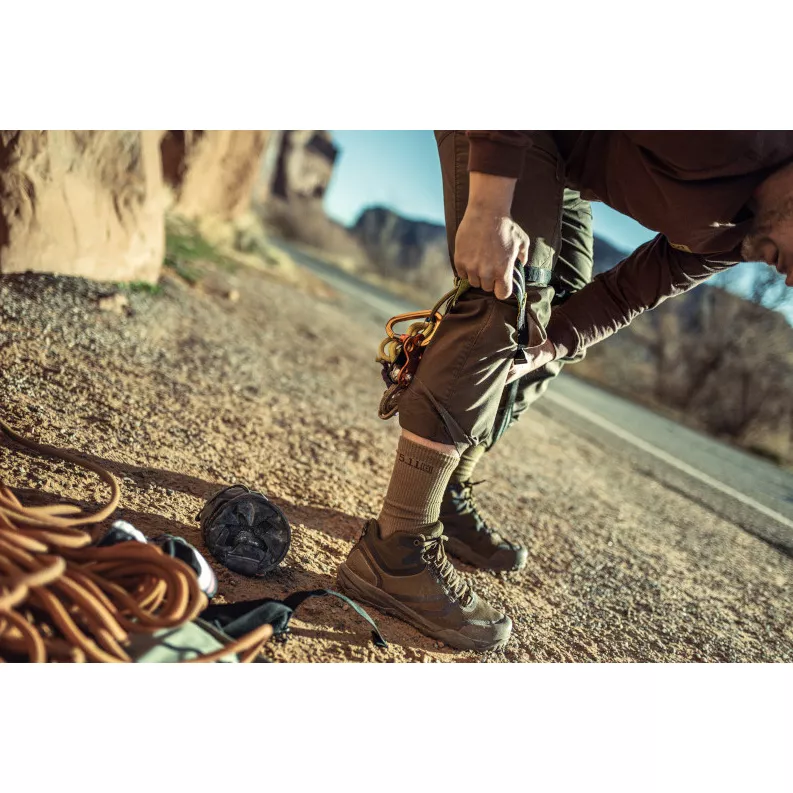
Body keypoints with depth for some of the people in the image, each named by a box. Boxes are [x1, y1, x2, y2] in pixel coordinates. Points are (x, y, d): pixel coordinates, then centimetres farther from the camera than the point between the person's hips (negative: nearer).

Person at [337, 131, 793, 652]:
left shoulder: (730, 235, -8)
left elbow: (624, 297, -1)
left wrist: (549, 345, -16)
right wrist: (489, 205, -36)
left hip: (564, 166, 8)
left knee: (560, 320, 4)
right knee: (507, 302, -23)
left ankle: (446, 502, 15)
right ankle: (396, 551, -20)